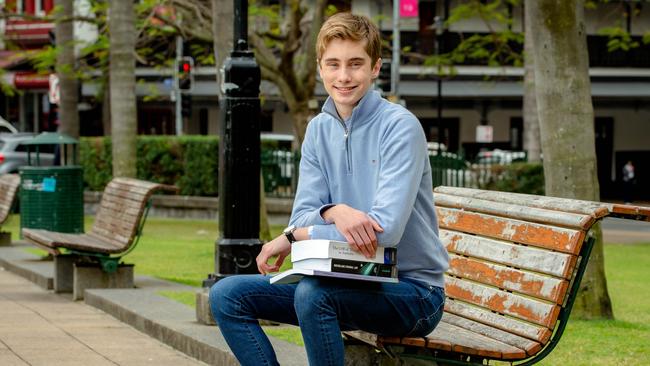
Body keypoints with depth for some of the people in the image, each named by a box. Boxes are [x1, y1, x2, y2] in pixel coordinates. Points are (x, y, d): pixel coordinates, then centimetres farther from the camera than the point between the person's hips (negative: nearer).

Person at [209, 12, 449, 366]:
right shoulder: (319, 130, 8)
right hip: (350, 281, 7)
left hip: (412, 290, -7)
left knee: (311, 293, -34)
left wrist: (293, 237, -14)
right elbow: (302, 216, 1)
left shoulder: (400, 127, -14)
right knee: (226, 295, -6)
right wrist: (334, 212, -24)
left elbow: (384, 231, -22)